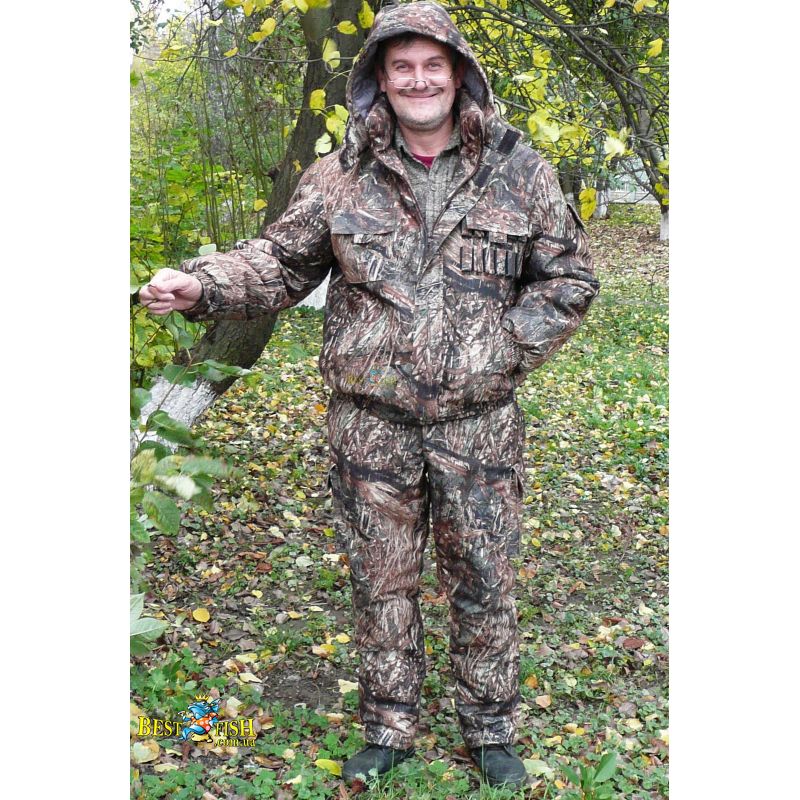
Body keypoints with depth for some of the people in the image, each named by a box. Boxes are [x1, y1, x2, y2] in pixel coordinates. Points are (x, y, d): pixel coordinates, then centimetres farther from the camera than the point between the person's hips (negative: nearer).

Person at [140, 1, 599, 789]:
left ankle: (491, 730, 32)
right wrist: (202, 284, -12)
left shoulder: (519, 172, 1)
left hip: (478, 423, 0)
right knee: (381, 581, 13)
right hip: (371, 423, 1)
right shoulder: (339, 178, 1)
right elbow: (281, 263, 5)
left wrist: (502, 351, -5)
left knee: (483, 581, 11)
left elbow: (567, 279, 6)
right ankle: (387, 730, 33)